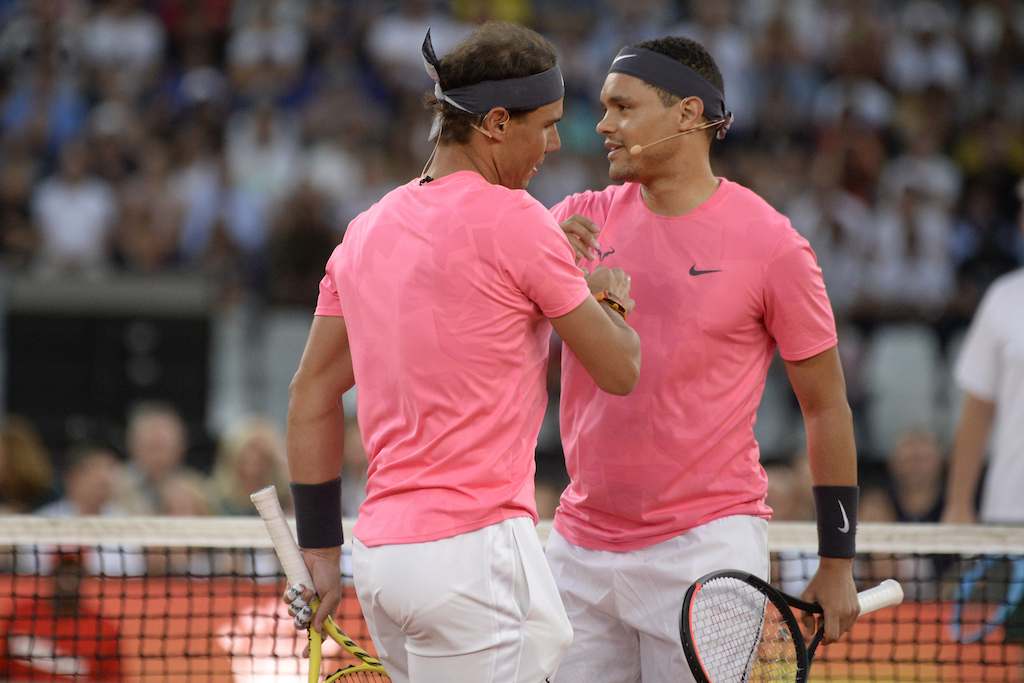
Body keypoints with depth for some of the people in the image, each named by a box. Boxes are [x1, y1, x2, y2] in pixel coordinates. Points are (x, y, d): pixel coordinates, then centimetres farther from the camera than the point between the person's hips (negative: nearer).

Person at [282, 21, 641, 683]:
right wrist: (610, 299, 21)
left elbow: (311, 398, 17)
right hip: (474, 549, -8)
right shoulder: (514, 220, -9)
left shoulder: (367, 230, 13)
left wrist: (321, 552, 22)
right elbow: (620, 370, -1)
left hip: (380, 553, 8)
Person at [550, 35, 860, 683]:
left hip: (705, 548, -4)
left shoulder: (770, 244, -5)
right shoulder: (581, 220, 7)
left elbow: (827, 406, 0)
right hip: (581, 549, 4)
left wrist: (837, 564, -1)